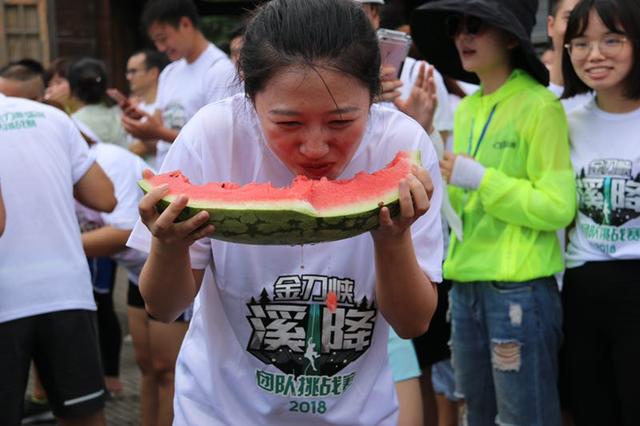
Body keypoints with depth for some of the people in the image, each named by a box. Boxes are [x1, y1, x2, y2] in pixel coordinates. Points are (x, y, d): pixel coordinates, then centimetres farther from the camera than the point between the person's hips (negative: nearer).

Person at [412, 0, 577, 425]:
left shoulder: (539, 106, -10)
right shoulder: (467, 109, 12)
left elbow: (558, 207, -15)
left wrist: (480, 179, -17)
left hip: (521, 290, -8)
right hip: (466, 286, 8)